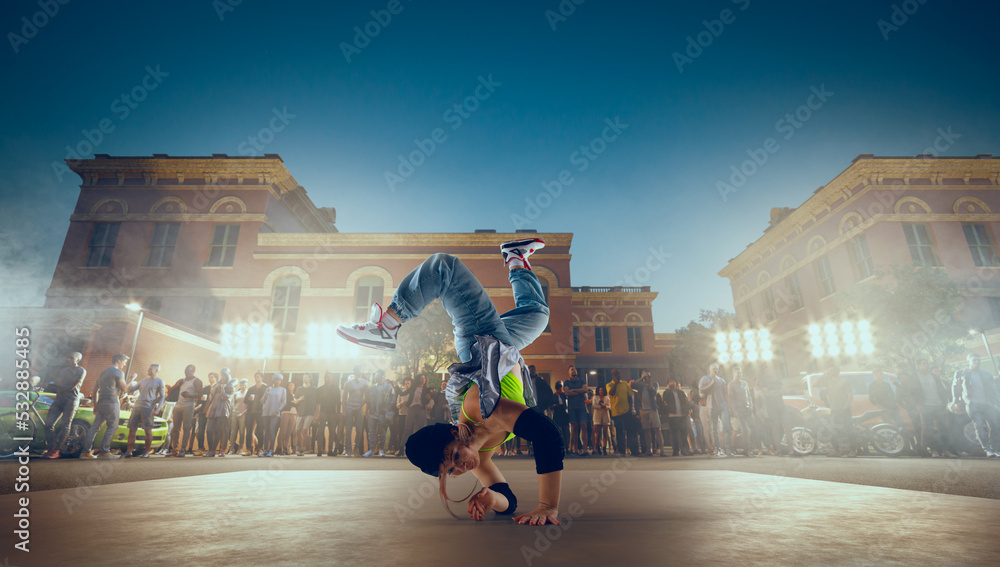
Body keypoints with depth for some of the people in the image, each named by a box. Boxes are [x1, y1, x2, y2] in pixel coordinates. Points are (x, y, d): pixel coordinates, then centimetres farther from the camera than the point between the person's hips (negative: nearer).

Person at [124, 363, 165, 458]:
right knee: (132, 430, 3)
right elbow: (130, 390, 19)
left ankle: (146, 452, 4)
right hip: (137, 407, 6)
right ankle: (128, 452, 9)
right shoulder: (144, 380, 19)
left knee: (148, 431, -4)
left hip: (148, 409, -6)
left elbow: (162, 397, -1)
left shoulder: (159, 382, 2)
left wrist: (158, 409, -12)